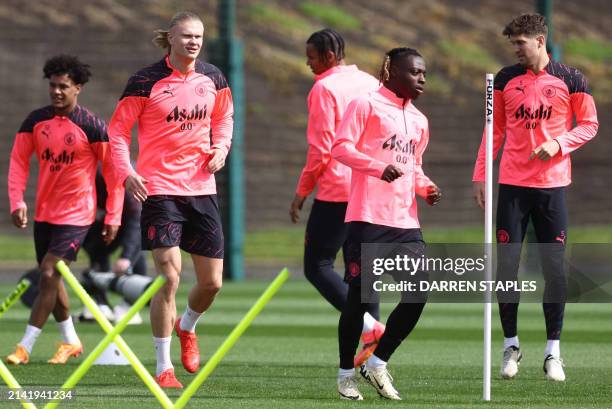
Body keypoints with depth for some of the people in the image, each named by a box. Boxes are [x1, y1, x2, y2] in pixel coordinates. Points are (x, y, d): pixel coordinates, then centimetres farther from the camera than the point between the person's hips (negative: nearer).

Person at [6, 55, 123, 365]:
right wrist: (17, 201, -9)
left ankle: (25, 347, -11)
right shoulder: (35, 121, 1)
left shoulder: (92, 127, -12)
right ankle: (70, 341, 30)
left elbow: (113, 169, -6)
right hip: (44, 211, 6)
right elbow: (18, 161, 4)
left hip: (76, 214, -6)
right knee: (50, 279, 13)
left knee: (49, 275, -13)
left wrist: (113, 217, -7)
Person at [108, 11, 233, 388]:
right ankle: (164, 368, -3)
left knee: (212, 282, 6)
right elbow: (118, 129, -2)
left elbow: (224, 116, 24)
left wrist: (221, 147, 4)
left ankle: (186, 327, 41)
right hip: (160, 189, -5)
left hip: (202, 187, 5)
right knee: (169, 277, -14)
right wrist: (126, 172, -16)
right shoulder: (147, 82, -8)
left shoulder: (213, 79, 6)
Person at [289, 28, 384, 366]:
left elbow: (321, 148, -11)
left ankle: (368, 326, -18)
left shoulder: (324, 88, -8)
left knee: (317, 266, -1)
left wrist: (302, 191, -4)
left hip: (336, 190, -7)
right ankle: (371, 347, 3)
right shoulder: (370, 83, 13)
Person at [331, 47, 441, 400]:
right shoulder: (366, 105, -1)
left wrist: (426, 188, 10)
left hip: (406, 222, 6)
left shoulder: (419, 121, 21)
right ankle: (346, 373, 11)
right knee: (360, 295, -3)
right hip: (368, 218, -6)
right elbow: (340, 147, -10)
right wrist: (379, 167, -24)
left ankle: (378, 361, 8)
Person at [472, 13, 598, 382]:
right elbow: (495, 130, 11)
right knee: (506, 265, -1)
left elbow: (589, 125, 3)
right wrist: (480, 175, 6)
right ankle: (511, 345, 11)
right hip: (513, 184, 2)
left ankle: (553, 352, 5)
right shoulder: (506, 79, 6)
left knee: (554, 267, -1)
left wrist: (558, 144, -14)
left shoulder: (570, 79, 0)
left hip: (553, 185, -2)